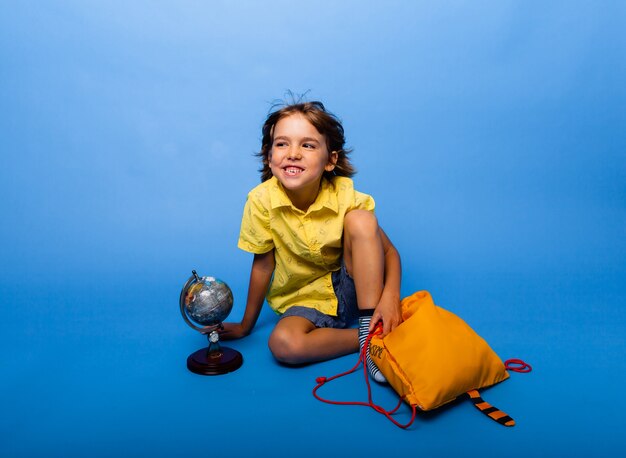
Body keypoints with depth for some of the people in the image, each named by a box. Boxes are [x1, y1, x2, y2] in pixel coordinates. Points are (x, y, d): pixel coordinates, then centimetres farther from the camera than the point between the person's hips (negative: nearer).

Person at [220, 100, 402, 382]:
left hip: (350, 288, 0)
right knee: (283, 344, -32)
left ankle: (371, 329, -18)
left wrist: (390, 297, -30)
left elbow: (389, 252, -10)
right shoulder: (262, 200, -18)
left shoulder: (346, 197, -18)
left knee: (361, 219, -25)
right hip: (303, 300, 0)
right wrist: (246, 325, 1)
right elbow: (263, 265, -8)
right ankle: (364, 338, -9)